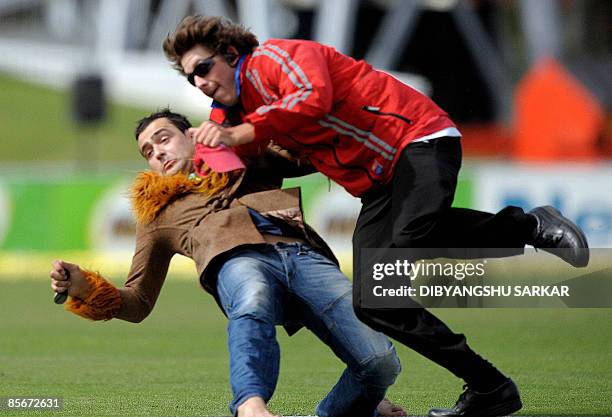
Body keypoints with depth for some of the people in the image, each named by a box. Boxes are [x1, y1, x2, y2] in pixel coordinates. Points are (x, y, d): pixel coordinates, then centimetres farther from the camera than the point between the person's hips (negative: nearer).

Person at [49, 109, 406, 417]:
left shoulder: (245, 166, 37)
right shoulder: (159, 213, 36)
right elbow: (138, 304, 30)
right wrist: (83, 288, 12)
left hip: (303, 252, 2)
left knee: (381, 362, -22)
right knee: (252, 306, -44)